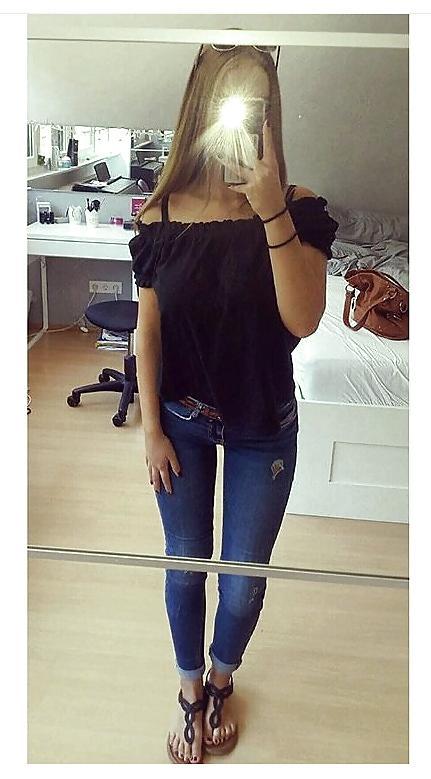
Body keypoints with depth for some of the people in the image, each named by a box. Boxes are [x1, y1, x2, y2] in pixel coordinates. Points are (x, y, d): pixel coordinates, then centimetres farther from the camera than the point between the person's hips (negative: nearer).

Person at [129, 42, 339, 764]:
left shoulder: (297, 209, -11)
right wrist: (151, 428, -3)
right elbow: (149, 331, -3)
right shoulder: (162, 215, -7)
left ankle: (222, 676, 47)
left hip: (264, 427, 0)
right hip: (182, 421, 1)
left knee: (244, 578, 13)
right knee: (184, 563, 16)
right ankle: (190, 689, 45)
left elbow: (302, 320, -24)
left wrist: (272, 212, -33)